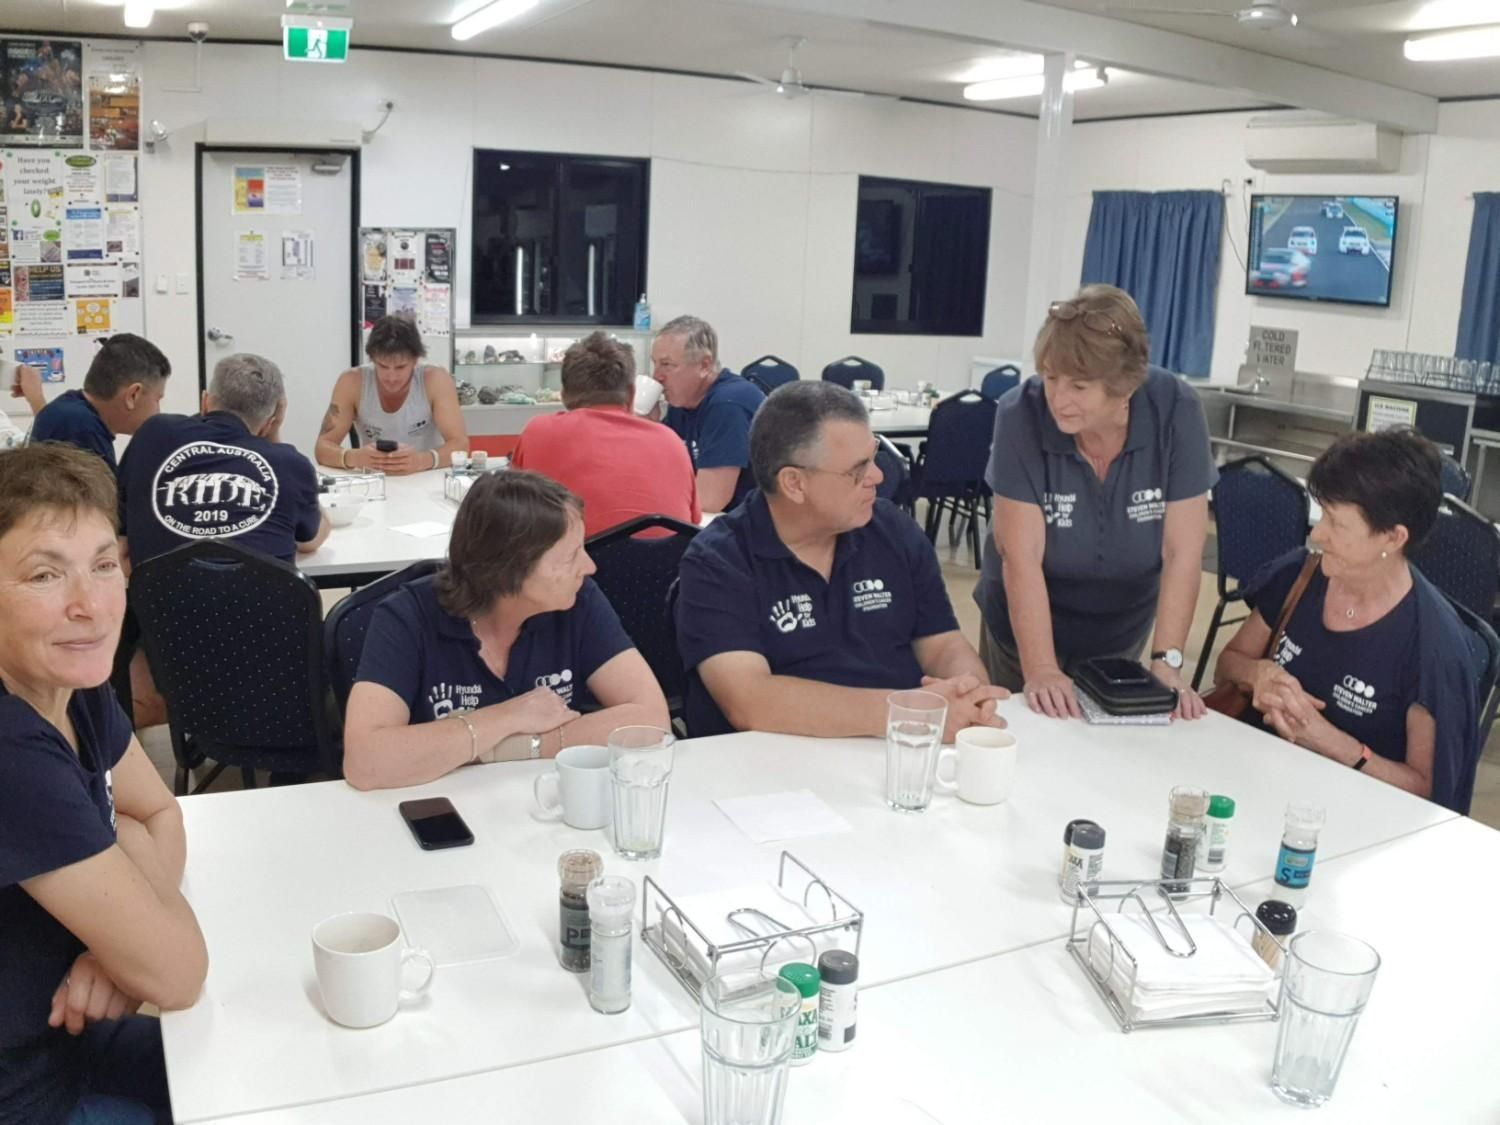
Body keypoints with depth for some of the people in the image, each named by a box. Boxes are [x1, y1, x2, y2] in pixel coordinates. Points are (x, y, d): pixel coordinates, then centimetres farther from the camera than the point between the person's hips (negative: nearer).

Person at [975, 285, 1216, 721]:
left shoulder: (1177, 412, -23)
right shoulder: (1020, 414, -27)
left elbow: (1182, 553, -21)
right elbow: (1021, 558, -27)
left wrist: (1167, 661, -28)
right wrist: (1039, 669, -33)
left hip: (1121, 630, 2)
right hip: (1027, 626, -2)